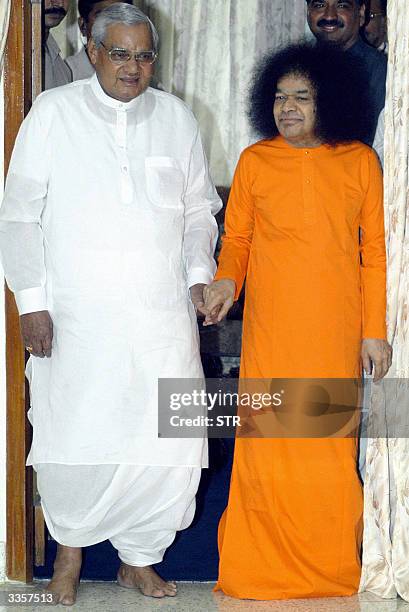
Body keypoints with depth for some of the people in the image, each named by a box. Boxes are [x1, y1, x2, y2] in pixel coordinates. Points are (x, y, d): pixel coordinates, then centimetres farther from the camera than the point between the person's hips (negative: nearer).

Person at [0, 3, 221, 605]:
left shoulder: (175, 116, 10)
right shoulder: (53, 112, 2)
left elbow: (199, 208, 19)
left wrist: (199, 274, 4)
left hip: (163, 314, 3)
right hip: (76, 318, -2)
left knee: (169, 445, 1)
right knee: (73, 441, 1)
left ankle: (138, 558, 23)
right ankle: (70, 545, 29)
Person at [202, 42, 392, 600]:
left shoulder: (360, 162, 4)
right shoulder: (254, 162, 4)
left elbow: (375, 251, 6)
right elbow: (236, 238, 12)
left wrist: (375, 330, 3)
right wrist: (227, 279, -9)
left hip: (336, 334, 0)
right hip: (269, 332, 0)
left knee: (331, 446, 2)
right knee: (266, 444, -2)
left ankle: (332, 569, 17)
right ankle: (260, 564, 13)